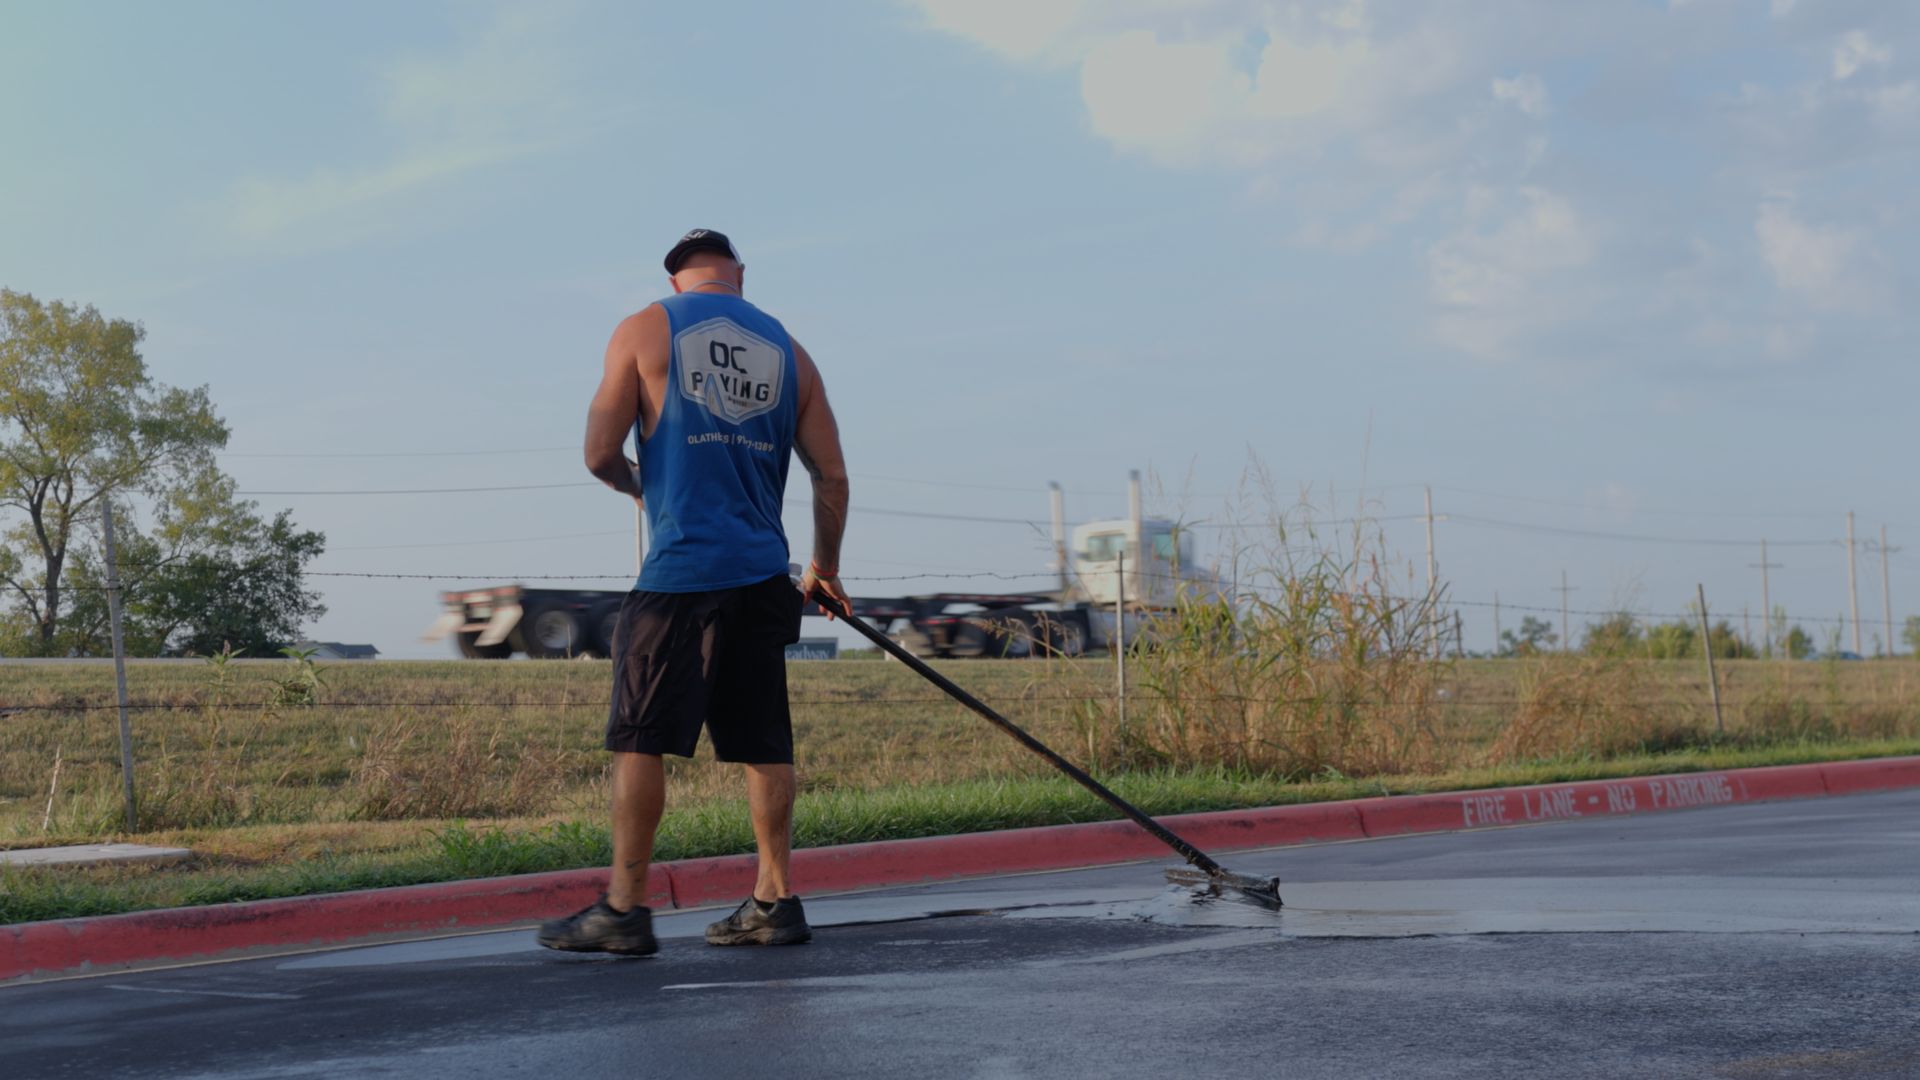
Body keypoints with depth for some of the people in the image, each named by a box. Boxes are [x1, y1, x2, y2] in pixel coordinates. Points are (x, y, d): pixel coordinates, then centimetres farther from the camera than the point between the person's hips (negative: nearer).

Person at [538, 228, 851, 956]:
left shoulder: (644, 330, 2)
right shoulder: (787, 350, 13)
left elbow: (600, 453, -1)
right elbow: (832, 475, 11)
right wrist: (825, 568, 23)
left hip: (680, 569, -4)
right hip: (762, 571, 4)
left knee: (639, 738, -1)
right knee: (763, 744, 9)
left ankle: (623, 909, -1)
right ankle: (775, 901, 10)